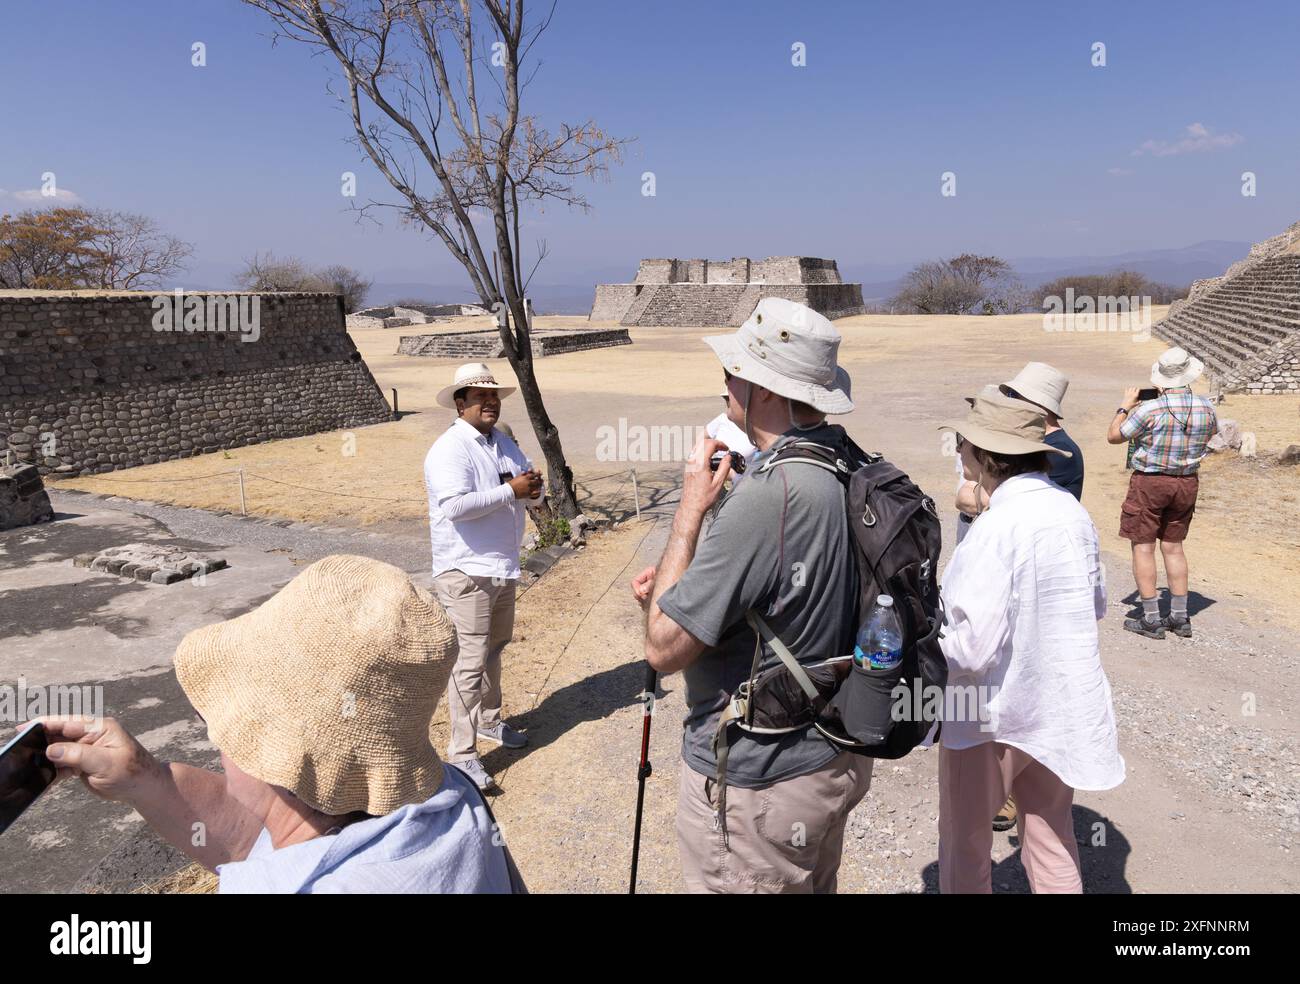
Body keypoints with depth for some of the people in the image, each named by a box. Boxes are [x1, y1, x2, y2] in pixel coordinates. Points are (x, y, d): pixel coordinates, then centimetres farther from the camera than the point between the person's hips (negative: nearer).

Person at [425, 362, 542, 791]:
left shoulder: (503, 442, 12)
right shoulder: (449, 449, -16)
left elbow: (529, 478, 19)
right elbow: (455, 505, -29)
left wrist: (533, 483, -6)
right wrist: (510, 491, -24)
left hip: (503, 567, 9)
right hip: (466, 573, -9)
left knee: (494, 647, 22)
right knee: (470, 660, -8)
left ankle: (488, 720, 41)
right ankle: (461, 755, -1)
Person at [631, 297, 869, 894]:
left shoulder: (768, 495, -30)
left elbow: (664, 648, -23)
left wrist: (691, 507, -18)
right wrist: (680, 587, 2)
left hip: (756, 781, -9)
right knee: (814, 884, 27)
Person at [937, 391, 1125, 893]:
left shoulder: (996, 528, -25)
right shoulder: (1072, 511, -3)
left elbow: (973, 649, -25)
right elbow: (1096, 602, 12)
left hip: (992, 712, -7)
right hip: (1063, 705, 7)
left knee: (964, 842, 14)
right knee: (1051, 837, 21)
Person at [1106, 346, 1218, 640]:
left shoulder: (1149, 409, -20)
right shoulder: (1205, 407, -5)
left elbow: (1114, 436, -8)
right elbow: (1212, 431, 19)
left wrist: (1125, 406, 7)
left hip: (1149, 482, -5)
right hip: (1187, 483, 5)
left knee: (1143, 548, 3)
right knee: (1173, 546, 15)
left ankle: (1151, 619, 4)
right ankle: (1179, 617, 20)